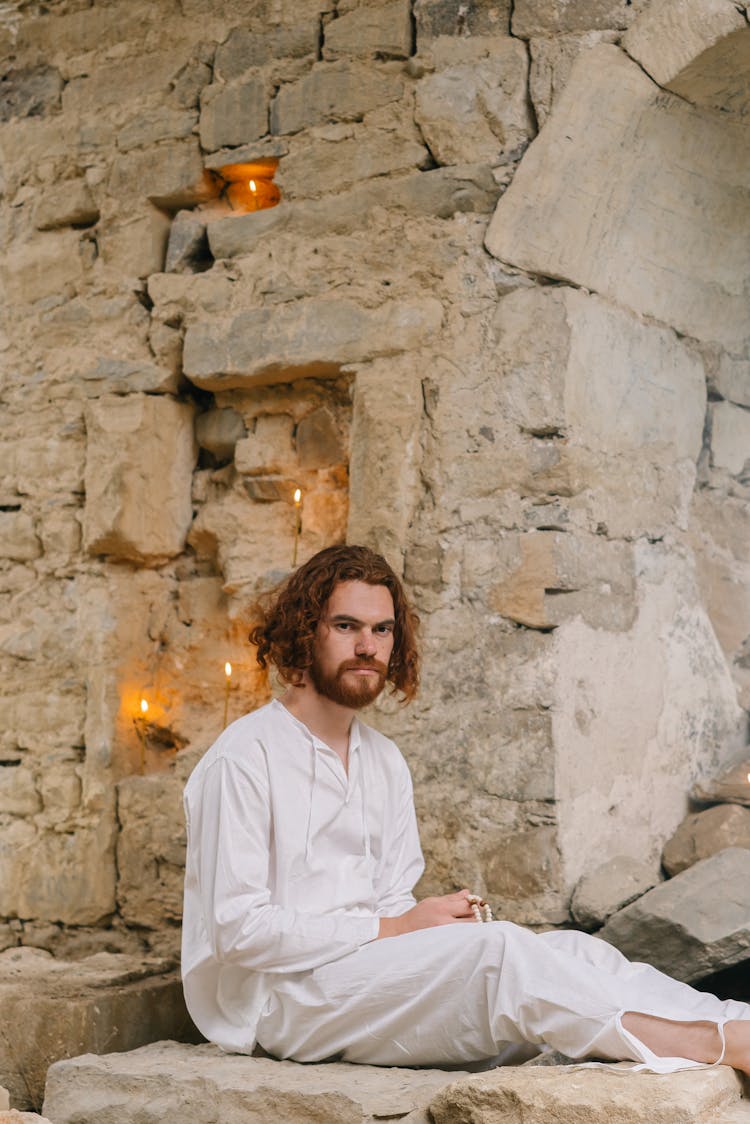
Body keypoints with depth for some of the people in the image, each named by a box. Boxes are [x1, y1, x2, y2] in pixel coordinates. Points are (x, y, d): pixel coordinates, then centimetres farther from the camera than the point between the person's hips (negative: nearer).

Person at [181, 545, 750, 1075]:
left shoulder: (384, 762, 15)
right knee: (496, 949, -27)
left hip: (369, 970, 7)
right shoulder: (245, 758, -10)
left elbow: (392, 901, 13)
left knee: (568, 949, -13)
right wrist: (393, 929, -16)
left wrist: (442, 923, -11)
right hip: (281, 998, -7)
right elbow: (237, 928, -16)